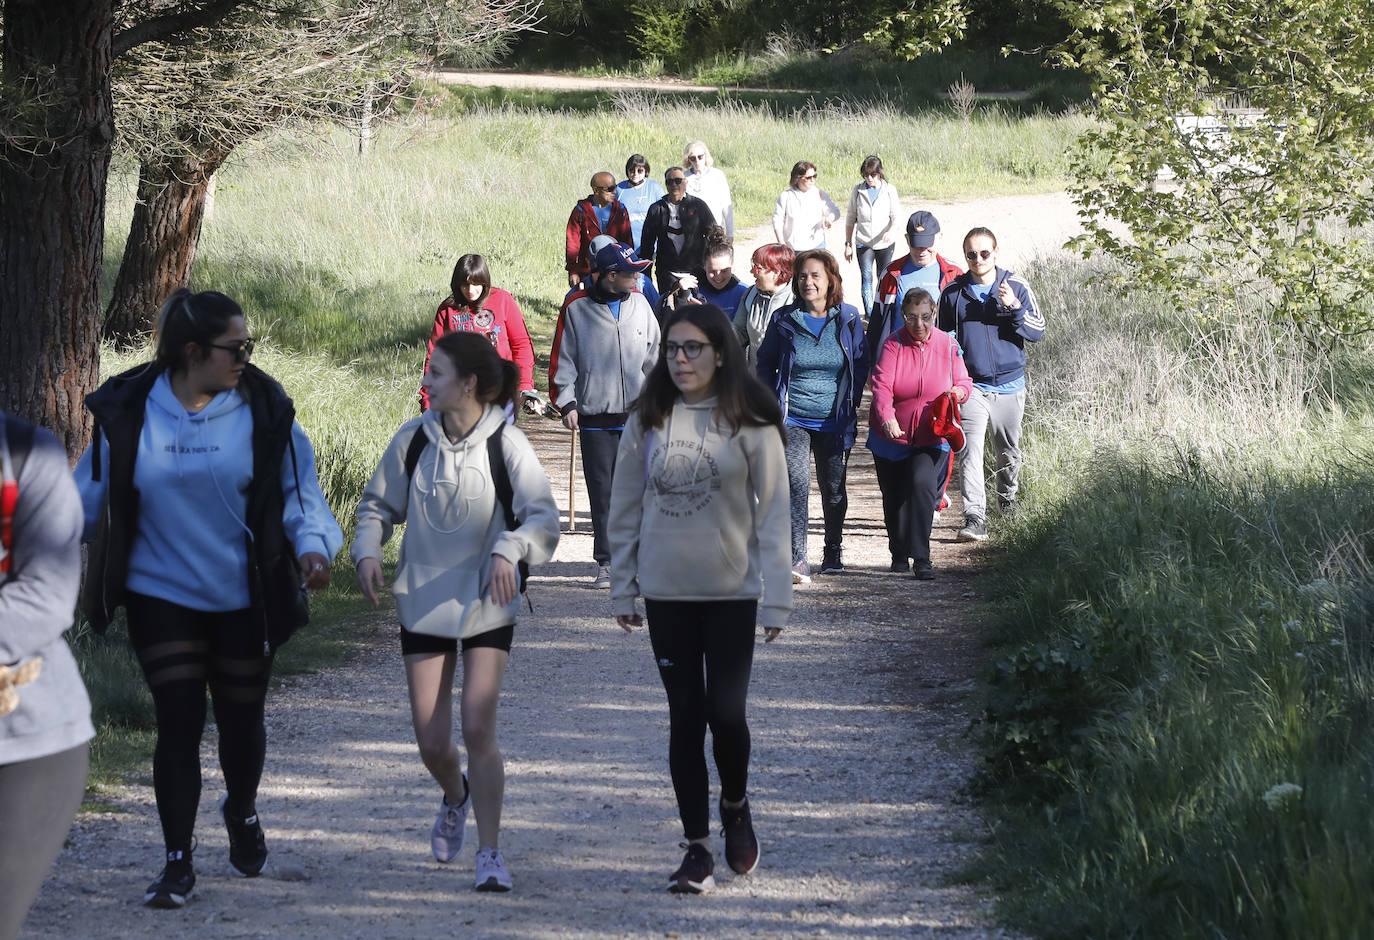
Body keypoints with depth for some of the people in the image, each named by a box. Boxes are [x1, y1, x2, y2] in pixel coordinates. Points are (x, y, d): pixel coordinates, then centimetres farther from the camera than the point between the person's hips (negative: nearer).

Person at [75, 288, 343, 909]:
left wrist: (312, 545, -18)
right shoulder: (129, 413, -5)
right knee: (178, 722, -6)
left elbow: (299, 490, -1)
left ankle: (242, 813, 44)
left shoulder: (264, 411, -6)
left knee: (241, 717, 12)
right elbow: (89, 492, 7)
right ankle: (177, 864, 3)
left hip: (244, 600, 1)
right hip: (161, 595, -1)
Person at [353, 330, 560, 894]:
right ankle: (456, 796, 40)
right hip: (423, 604, 3)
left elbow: (543, 514, -16)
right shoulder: (413, 439, -1)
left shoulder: (505, 445, -11)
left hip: (487, 605, -3)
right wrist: (368, 551, -8)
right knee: (431, 742, 4)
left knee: (478, 726, -14)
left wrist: (508, 550, -35)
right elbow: (378, 504, 11)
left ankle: (490, 853, -2)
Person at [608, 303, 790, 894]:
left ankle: (736, 808, 24)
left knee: (726, 714, -7)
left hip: (733, 591, -2)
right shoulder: (648, 420, 3)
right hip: (666, 594, 2)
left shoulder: (750, 423, -5)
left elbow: (774, 513, -4)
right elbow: (625, 508, 9)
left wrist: (775, 599, -8)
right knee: (686, 718, 4)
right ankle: (697, 849, 11)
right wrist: (622, 589, 7)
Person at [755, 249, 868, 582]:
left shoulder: (848, 319, 1)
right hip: (792, 419, -1)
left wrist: (849, 404, 1)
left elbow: (861, 365, 9)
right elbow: (765, 364, 10)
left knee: (834, 489, 11)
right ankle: (797, 560, -22)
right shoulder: (784, 320, 1)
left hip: (834, 422, 1)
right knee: (796, 482, -17)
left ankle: (833, 552, 31)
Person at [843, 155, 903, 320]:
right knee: (866, 277, -11)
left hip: (885, 243, 0)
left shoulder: (890, 190, 0)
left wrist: (891, 231, -26)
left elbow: (897, 216, -5)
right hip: (863, 243, 0)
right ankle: (868, 314, -12)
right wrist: (848, 244, 7)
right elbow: (850, 219, 9)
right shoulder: (858, 191, 3)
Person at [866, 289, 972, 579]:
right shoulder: (893, 345, -9)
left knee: (922, 483, -22)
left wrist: (958, 391, -19)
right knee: (894, 497, 11)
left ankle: (921, 559, -19)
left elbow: (964, 383, 7)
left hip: (931, 436, 0)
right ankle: (899, 554, 36)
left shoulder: (947, 344, -2)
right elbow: (882, 386, -21)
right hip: (893, 435, 0)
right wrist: (888, 418, -40)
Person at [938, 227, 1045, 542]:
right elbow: (943, 338, 14)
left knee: (1009, 452, 15)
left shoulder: (1016, 286, 0)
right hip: (971, 386, -1)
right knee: (970, 452, -15)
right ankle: (974, 518, -19)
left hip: (1010, 384, 1)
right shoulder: (954, 292, 3)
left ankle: (1007, 498, 41)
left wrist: (1014, 307, -20)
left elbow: (1037, 331, -4)